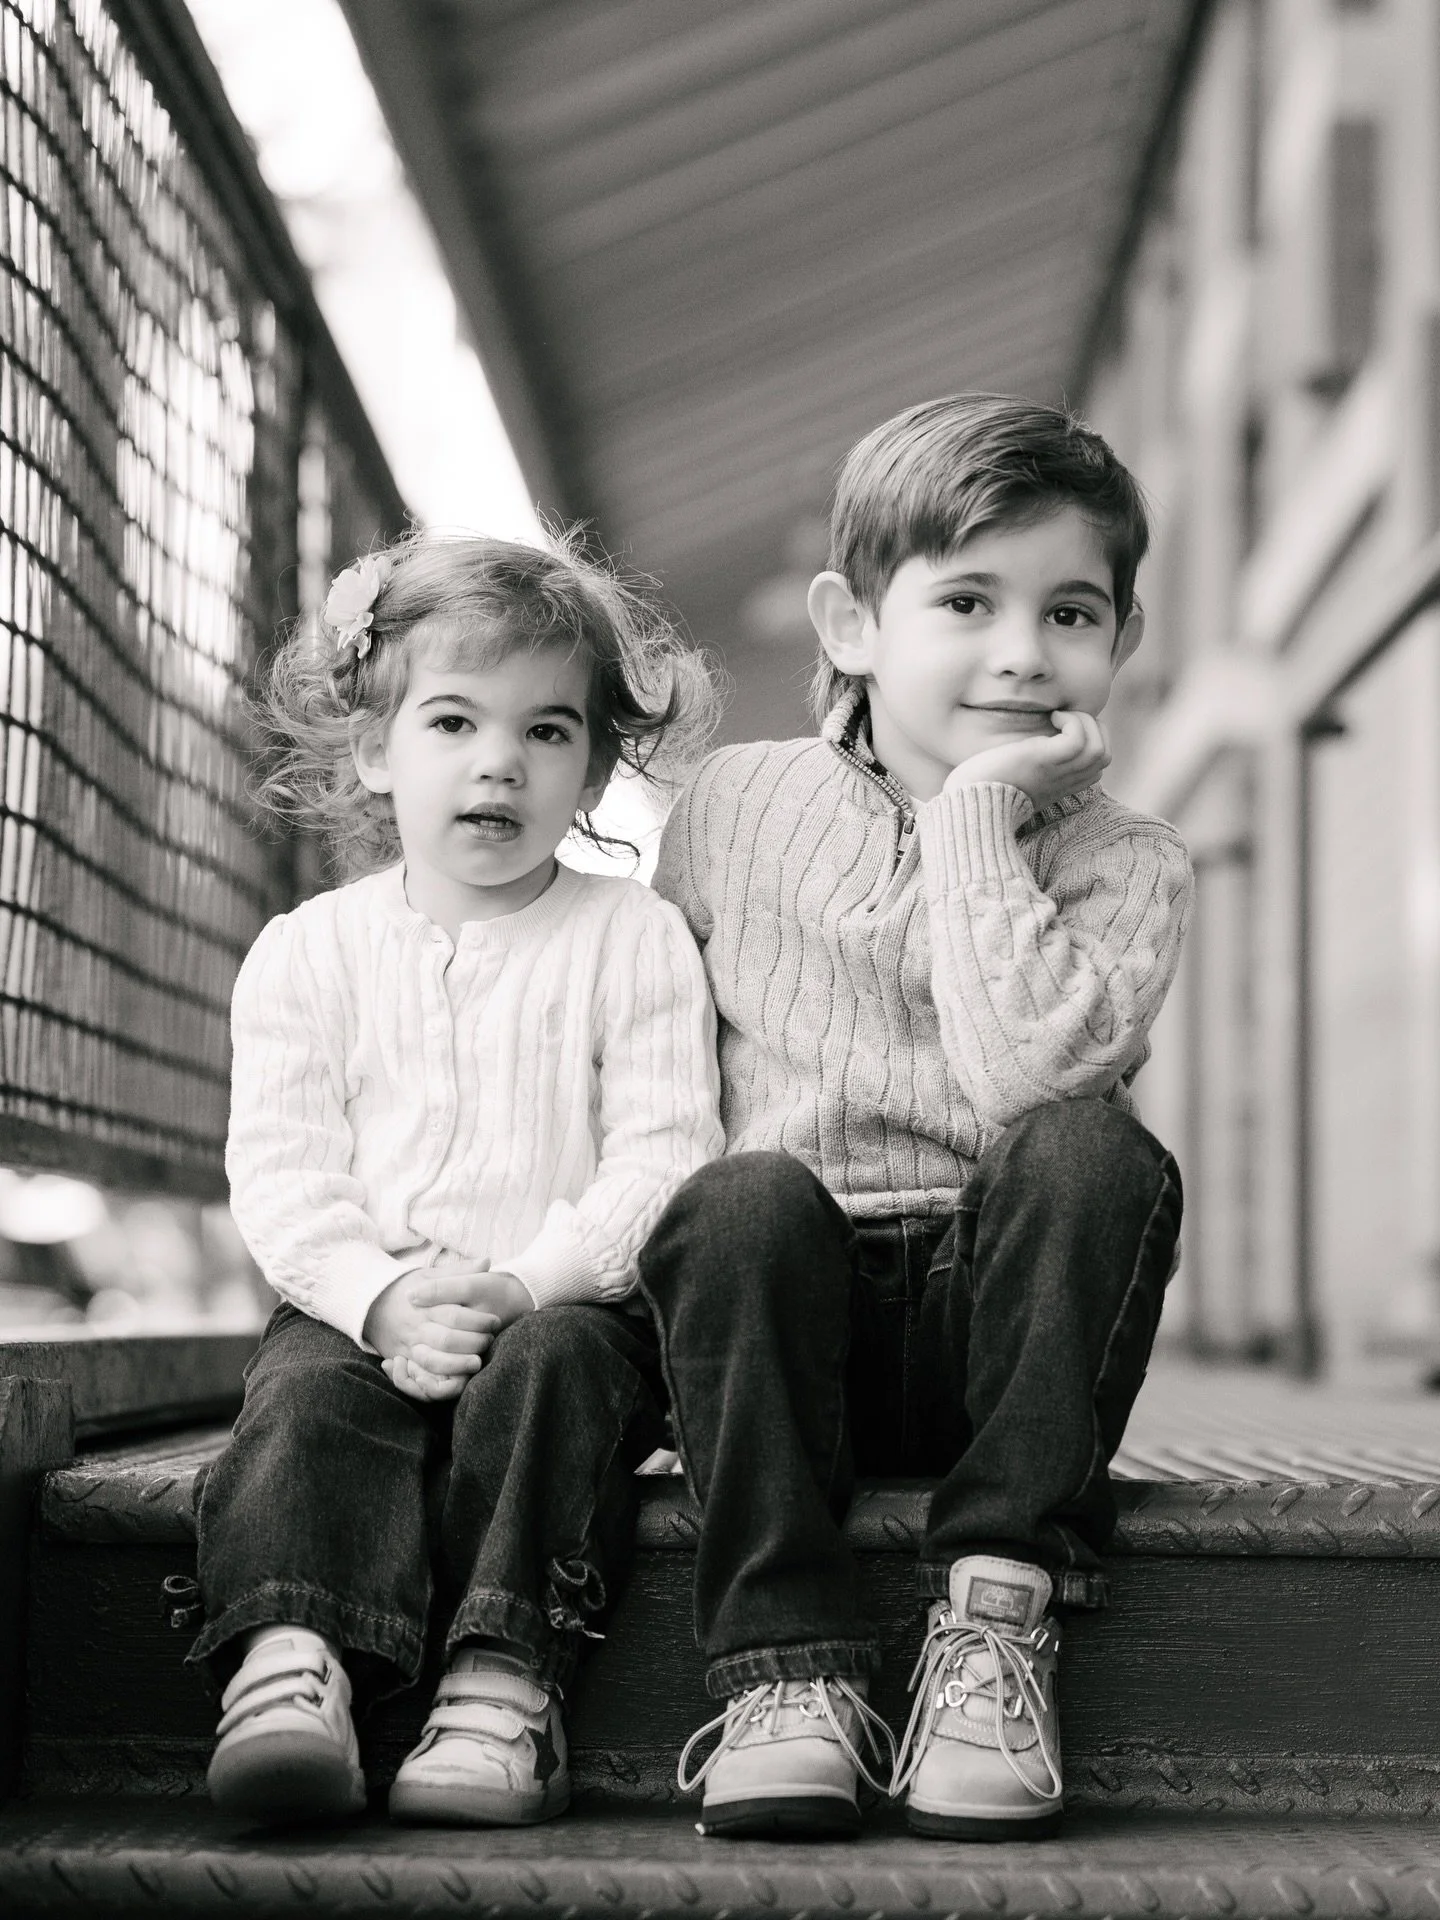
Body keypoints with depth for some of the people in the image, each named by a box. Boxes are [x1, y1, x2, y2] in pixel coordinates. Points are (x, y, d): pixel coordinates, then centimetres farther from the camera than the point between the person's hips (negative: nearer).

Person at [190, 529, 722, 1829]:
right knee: (307, 1390, -28)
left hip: (570, 1303, -1)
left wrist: (530, 1284, -19)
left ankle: (506, 1681, -37)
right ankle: (289, 1663, -41)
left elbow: (662, 1154, -4)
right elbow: (279, 1164, 1)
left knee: (552, 1368, -32)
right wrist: (383, 1297, -18)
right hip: (360, 1306, 1)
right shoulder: (308, 952, 9)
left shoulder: (634, 940, 5)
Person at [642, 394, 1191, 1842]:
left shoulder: (1125, 866, -1)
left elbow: (1026, 1073, -22)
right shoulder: (735, 806, 5)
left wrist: (974, 817, -17)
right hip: (786, 1299, 1)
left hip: (989, 1318, 0)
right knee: (745, 1198, -31)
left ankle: (995, 1611, -22)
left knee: (1100, 1160, -29)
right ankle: (783, 1661, -27)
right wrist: (681, 1181, -3)